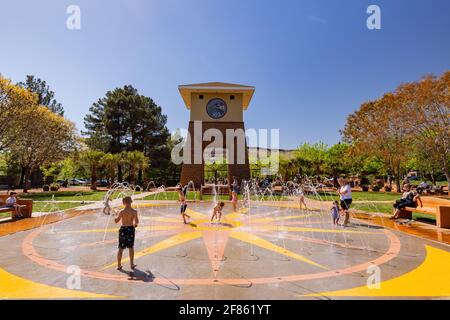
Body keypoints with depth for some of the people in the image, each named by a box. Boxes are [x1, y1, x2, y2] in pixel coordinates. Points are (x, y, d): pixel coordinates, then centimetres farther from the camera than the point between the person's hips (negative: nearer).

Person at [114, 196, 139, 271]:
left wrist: (116, 217, 15)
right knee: (131, 247, 15)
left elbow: (116, 221, -6)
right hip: (131, 229, 1)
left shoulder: (122, 212, -12)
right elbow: (136, 222, -12)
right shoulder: (134, 211, -10)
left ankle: (119, 265, 18)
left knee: (121, 248, 11)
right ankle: (132, 264, 22)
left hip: (123, 229, -1)